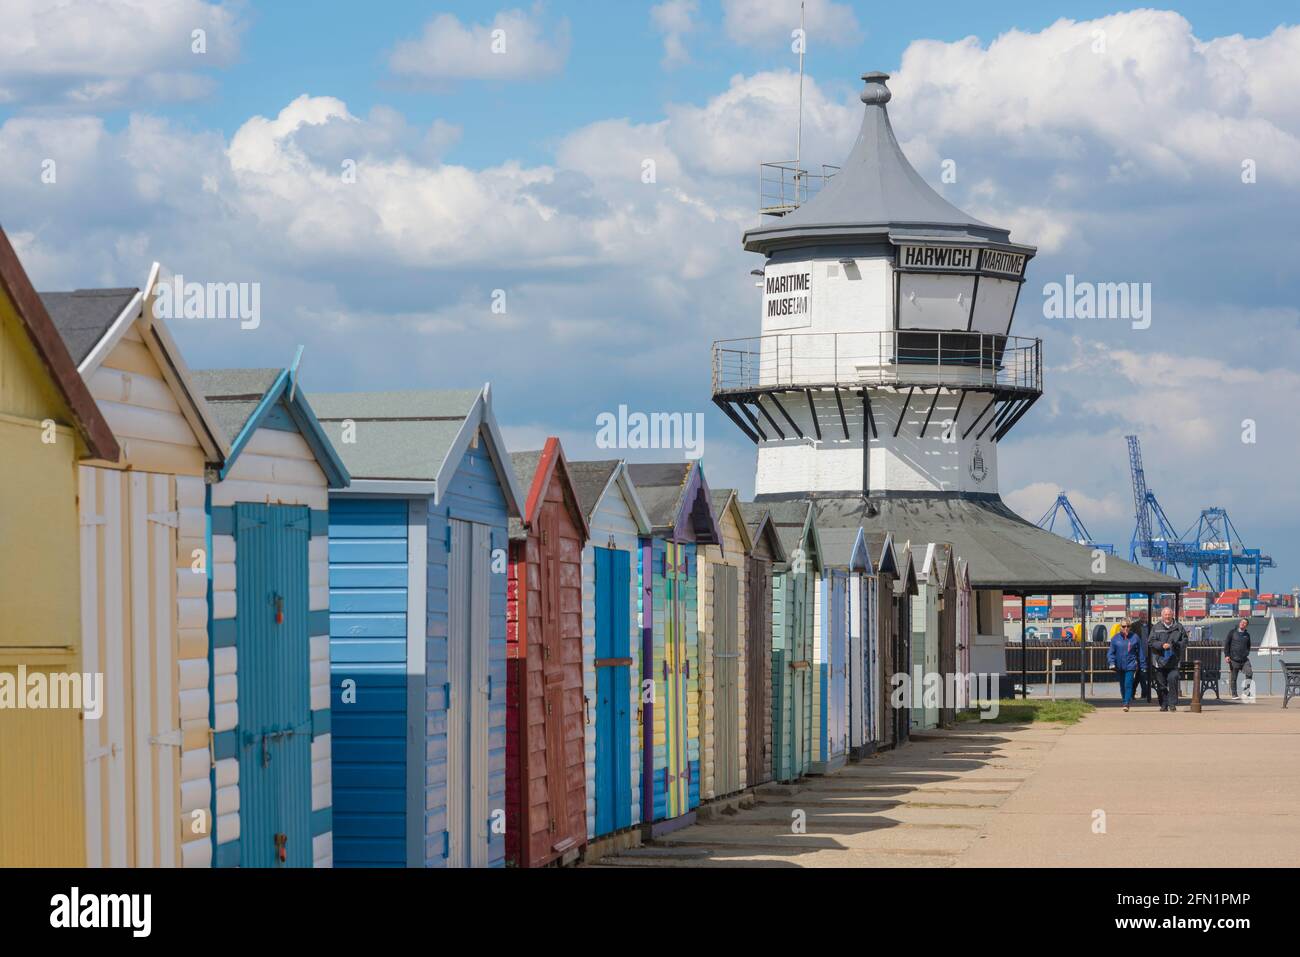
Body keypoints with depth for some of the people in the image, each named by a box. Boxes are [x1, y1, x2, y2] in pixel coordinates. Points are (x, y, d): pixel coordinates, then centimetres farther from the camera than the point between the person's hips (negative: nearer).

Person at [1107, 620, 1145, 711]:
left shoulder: (1134, 637, 1)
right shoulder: (1116, 638, 3)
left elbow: (1140, 653, 5)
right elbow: (1111, 652, 4)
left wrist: (1142, 666, 4)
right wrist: (1111, 662, -12)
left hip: (1130, 665, -3)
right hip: (1119, 666, 3)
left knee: (1128, 684, -15)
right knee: (1122, 686, 12)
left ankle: (1127, 703, -17)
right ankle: (1125, 701, 29)